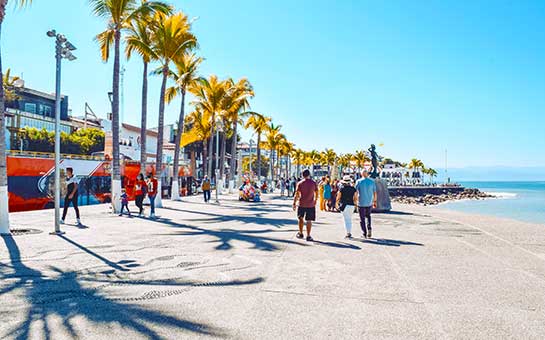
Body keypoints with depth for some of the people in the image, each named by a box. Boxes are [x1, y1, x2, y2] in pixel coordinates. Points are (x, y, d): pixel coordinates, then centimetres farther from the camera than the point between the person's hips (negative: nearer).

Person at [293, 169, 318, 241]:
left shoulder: (300, 183, -5)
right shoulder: (314, 183, -3)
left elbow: (297, 195, -6)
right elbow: (316, 194, 5)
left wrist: (294, 203, 1)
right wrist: (315, 201, 22)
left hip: (301, 204, 0)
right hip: (310, 204, 0)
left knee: (301, 218, 19)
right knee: (309, 220, 3)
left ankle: (300, 233, 24)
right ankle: (308, 236, 4)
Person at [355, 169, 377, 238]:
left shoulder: (359, 181, -6)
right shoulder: (372, 181, 0)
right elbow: (375, 192, 2)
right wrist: (375, 201, 12)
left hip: (361, 203, -2)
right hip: (369, 203, 3)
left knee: (362, 219, 8)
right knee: (368, 216, 24)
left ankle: (364, 233, 5)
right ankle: (369, 228, 4)